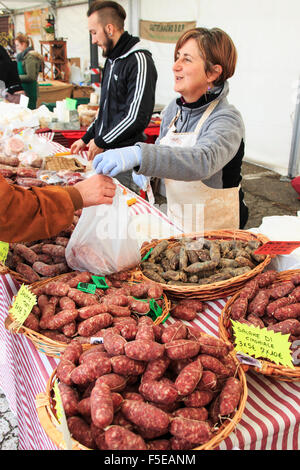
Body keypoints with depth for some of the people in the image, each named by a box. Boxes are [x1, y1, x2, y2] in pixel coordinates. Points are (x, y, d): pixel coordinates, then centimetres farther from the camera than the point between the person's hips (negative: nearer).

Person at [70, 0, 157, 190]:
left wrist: (101, 142, -13)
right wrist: (87, 138, 20)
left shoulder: (139, 61, -14)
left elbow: (137, 116, -21)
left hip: (126, 154, -9)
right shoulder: (112, 60, 17)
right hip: (105, 151, 9)